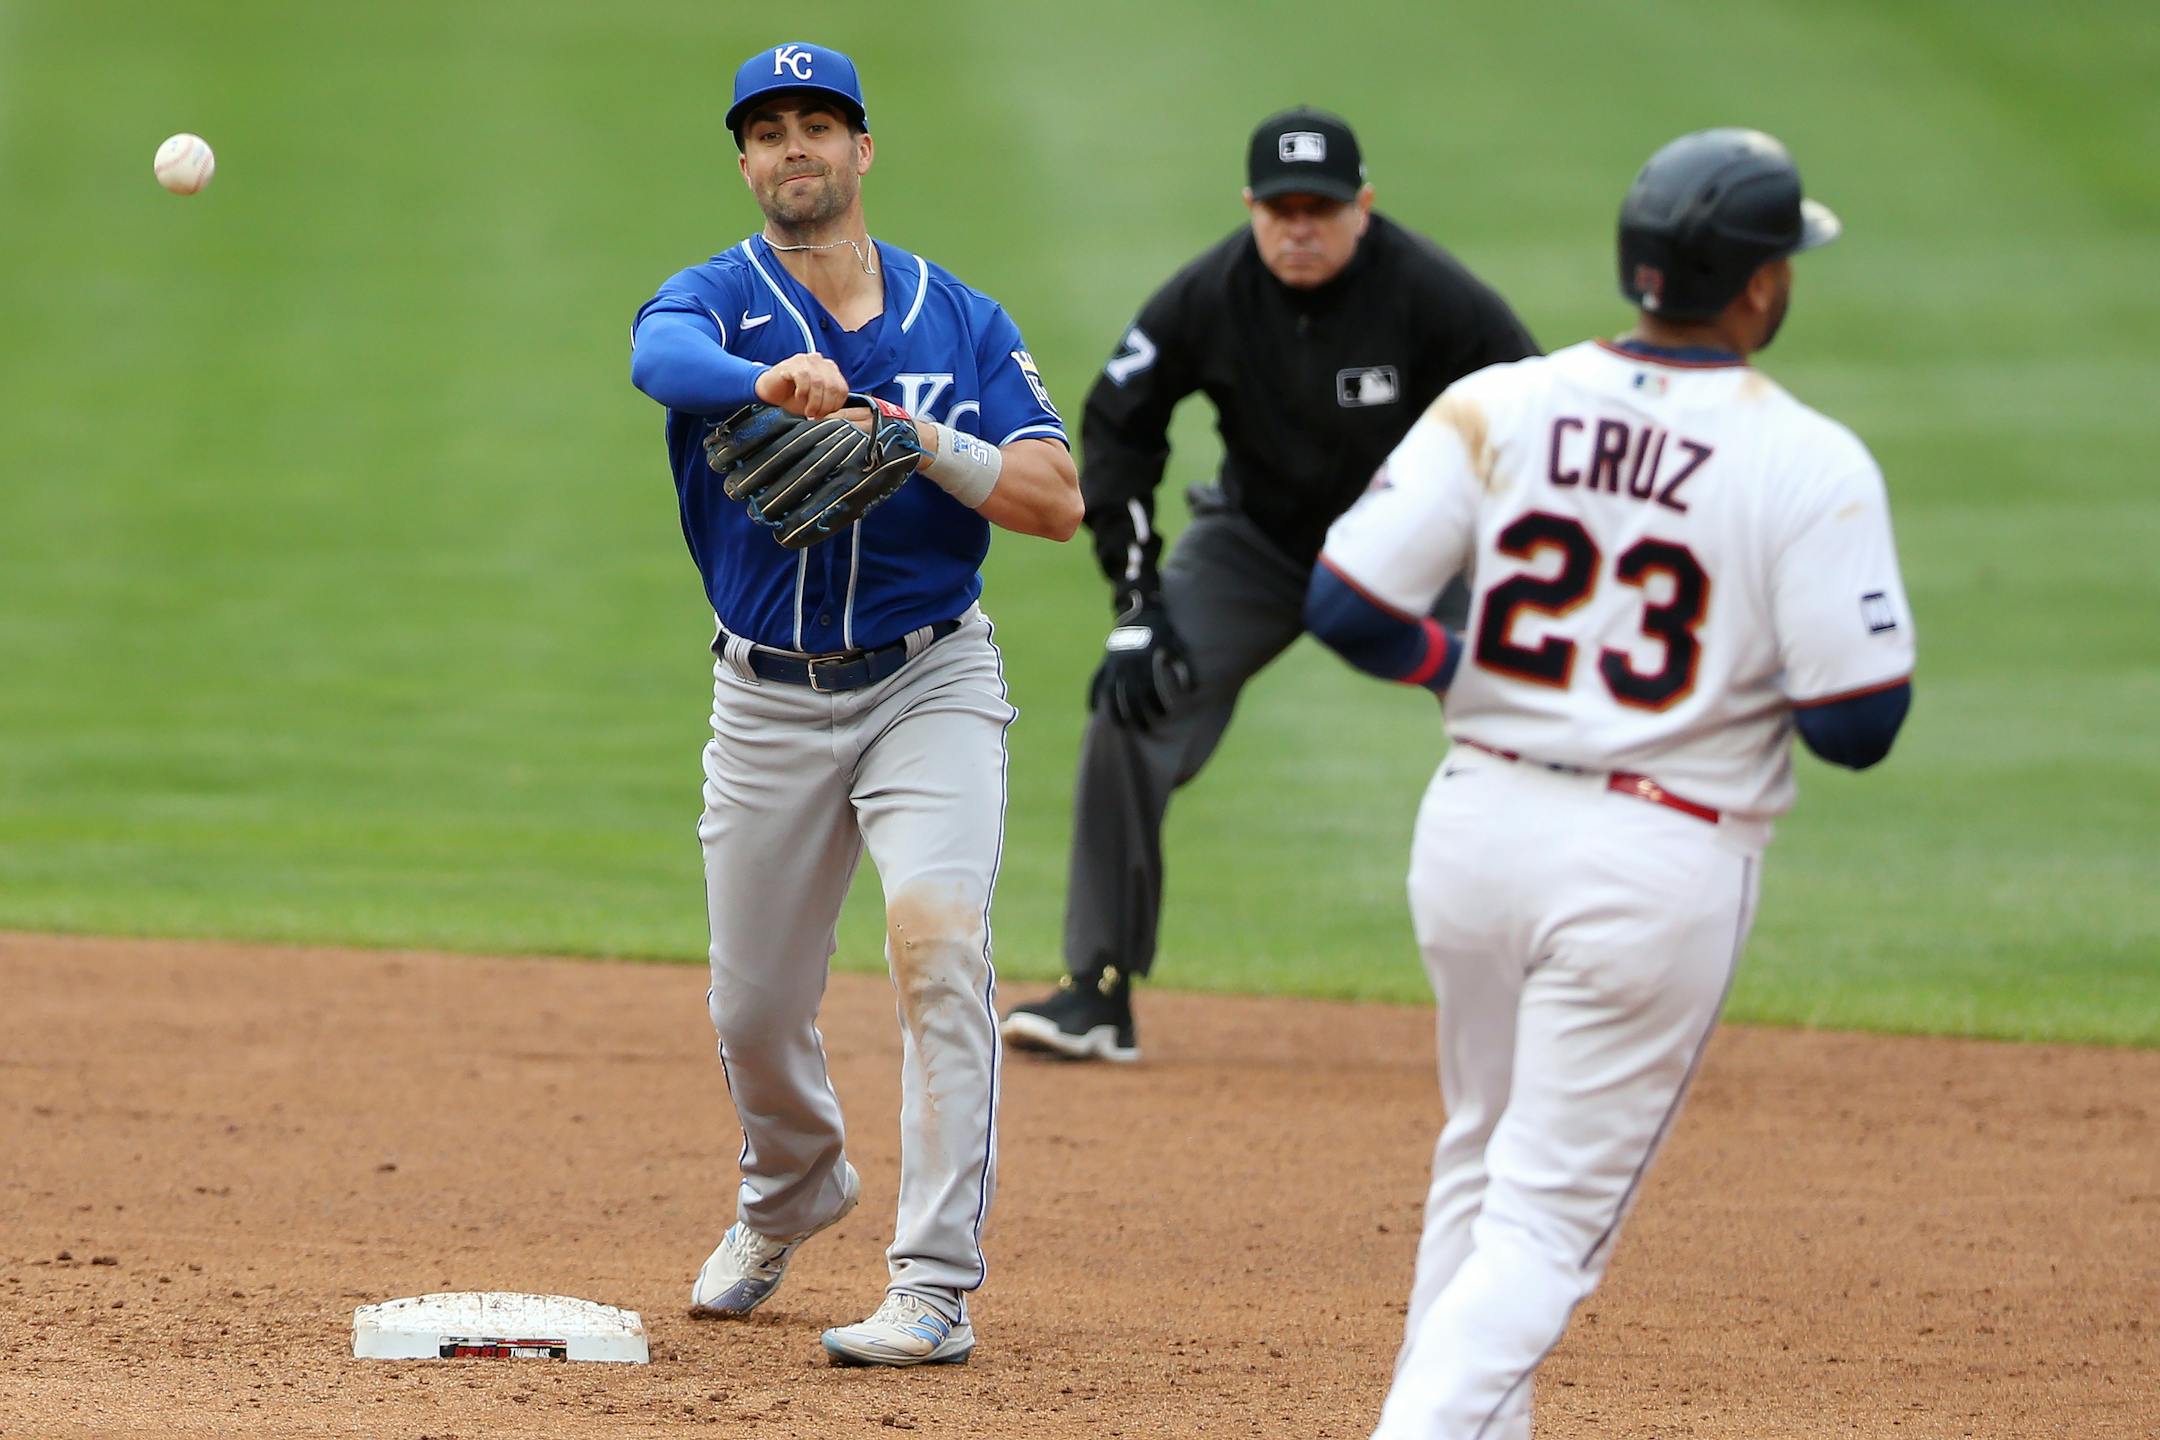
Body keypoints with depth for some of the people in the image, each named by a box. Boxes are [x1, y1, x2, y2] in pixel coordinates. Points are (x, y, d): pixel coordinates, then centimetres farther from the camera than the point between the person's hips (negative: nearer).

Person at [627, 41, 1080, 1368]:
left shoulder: (961, 322, 3)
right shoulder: (715, 302, -3)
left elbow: (1057, 500, -6)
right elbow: (661, 357, -30)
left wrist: (919, 439, -22)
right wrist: (769, 383, -53)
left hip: (930, 684, -1)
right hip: (768, 700, 1)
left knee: (938, 936, -24)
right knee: (756, 1007, 10)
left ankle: (937, 1288, -23)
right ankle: (793, 1191, 44)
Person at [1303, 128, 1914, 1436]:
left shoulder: (1497, 407, -2)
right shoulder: (1811, 465, -12)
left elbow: (1348, 605, -6)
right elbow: (1860, 724, -14)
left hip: (1479, 825, 5)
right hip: (1661, 871, -5)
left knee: (1487, 1160, 25)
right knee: (1547, 1224, -1)